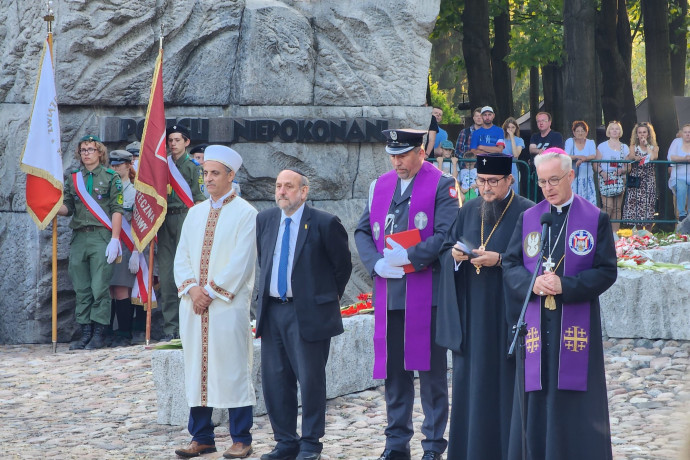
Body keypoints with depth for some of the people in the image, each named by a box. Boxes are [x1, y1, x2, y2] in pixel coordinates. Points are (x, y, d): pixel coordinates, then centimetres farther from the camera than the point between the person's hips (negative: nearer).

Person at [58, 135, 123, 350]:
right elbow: (67, 207, 14)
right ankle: (86, 333, 8)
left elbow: (117, 210, -2)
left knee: (100, 288, -7)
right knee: (81, 289, 4)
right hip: (79, 237, 4)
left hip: (101, 237, -4)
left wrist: (114, 239, -10)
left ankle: (99, 334, -3)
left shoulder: (111, 177, 4)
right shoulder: (73, 179, 16)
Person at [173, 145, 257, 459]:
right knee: (197, 369, 7)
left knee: (232, 370, -3)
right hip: (194, 305, 6)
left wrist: (212, 291, -14)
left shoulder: (245, 213, -3)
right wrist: (192, 288, -6)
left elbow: (240, 262, -10)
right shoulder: (195, 212, 15)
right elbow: (181, 256, 11)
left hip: (228, 305, -6)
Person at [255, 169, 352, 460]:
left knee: (310, 379, -1)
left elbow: (342, 264, 2)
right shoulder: (265, 220, 9)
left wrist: (330, 296, 6)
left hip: (308, 312, -6)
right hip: (272, 311, 6)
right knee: (275, 379, 8)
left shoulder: (324, 224, -8)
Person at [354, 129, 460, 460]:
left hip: (426, 293, -5)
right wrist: (377, 264, -5)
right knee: (393, 371, 9)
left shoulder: (441, 185, -3)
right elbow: (363, 231, 12)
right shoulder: (380, 186, 14)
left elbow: (446, 235, -12)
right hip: (388, 293, 5)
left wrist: (409, 257, -16)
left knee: (431, 371, 0)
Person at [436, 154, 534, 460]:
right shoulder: (468, 211, 12)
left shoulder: (526, 213, -6)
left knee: (505, 384, -1)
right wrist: (454, 254, -9)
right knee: (470, 379, 7)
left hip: (506, 316, -5)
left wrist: (499, 260, -20)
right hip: (470, 314, 5)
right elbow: (445, 249, 13)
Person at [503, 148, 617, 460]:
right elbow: (510, 265, 7)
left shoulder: (596, 219, 0)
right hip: (536, 325, 3)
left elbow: (607, 271, -4)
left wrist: (566, 286, -16)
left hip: (576, 325, -2)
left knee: (576, 406, -1)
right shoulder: (528, 218, 9)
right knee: (535, 400, 3)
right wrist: (533, 284, -14)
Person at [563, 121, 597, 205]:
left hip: (587, 177, 2)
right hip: (573, 176, -2)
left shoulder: (590, 143, 11)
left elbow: (593, 156, -6)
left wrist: (582, 159, -21)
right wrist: (579, 156, -18)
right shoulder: (569, 141, 6)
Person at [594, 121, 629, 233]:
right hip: (606, 179, -3)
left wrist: (622, 170, -9)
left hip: (619, 179, 3)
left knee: (617, 208, 1)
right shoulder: (602, 146, 7)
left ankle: (615, 232, 4)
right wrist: (602, 172, -15)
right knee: (608, 206, -14)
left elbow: (628, 166, 12)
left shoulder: (624, 148, 13)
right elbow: (596, 164, 3)